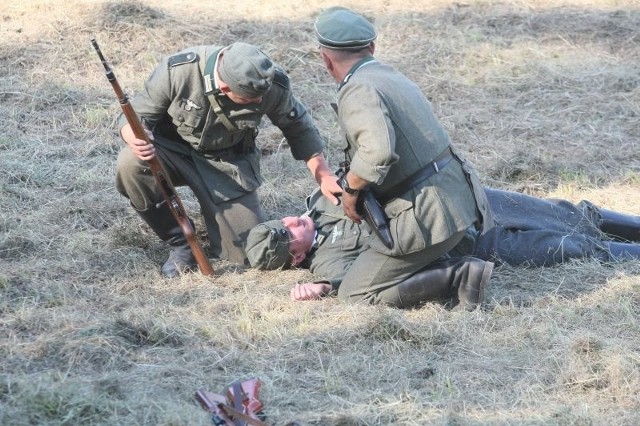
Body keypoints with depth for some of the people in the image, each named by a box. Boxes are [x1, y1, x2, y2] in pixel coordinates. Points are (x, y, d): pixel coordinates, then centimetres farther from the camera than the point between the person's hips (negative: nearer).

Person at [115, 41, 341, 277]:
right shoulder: (178, 70, -30)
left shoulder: (271, 85, -22)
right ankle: (178, 242, -11)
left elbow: (300, 128, -2)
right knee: (131, 164, -34)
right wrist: (136, 139, -41)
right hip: (175, 150, -1)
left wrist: (324, 176, -6)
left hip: (228, 163, 1)